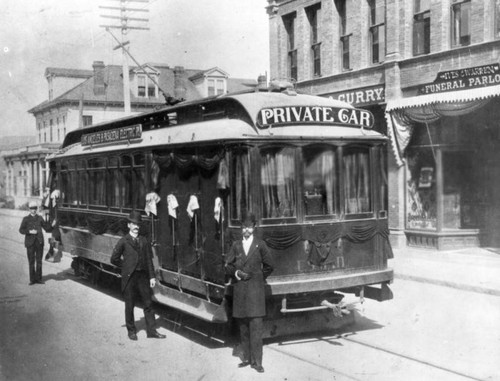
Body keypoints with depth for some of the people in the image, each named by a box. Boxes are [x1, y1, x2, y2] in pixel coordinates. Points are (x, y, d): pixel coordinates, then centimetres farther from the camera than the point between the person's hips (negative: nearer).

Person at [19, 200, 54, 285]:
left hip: (39, 242, 2)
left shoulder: (40, 218, 11)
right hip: (30, 242, -2)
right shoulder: (26, 219, 6)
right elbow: (21, 230, -1)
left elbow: (47, 228, 9)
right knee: (31, 261, 0)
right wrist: (30, 231, -15)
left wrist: (52, 225, -9)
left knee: (39, 261, 5)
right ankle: (32, 279, 7)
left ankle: (38, 278, 12)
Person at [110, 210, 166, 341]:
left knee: (148, 304, 5)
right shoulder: (123, 241, -2)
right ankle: (131, 331, 20)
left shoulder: (144, 241, 8)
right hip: (129, 277, -3)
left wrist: (152, 276, 3)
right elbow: (114, 259, 0)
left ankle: (151, 331, 11)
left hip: (142, 276, 3)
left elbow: (149, 259, 7)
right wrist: (126, 266, 3)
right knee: (129, 305, 6)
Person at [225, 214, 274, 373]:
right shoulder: (236, 245, 9)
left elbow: (269, 266, 8)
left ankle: (257, 361, -3)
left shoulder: (260, 245, 3)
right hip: (239, 289, 3)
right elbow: (228, 266, 12)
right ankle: (246, 358, 17)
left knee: (256, 326, -7)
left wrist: (258, 277, 3)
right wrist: (236, 273, -5)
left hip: (255, 289, -3)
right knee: (243, 326, 7)